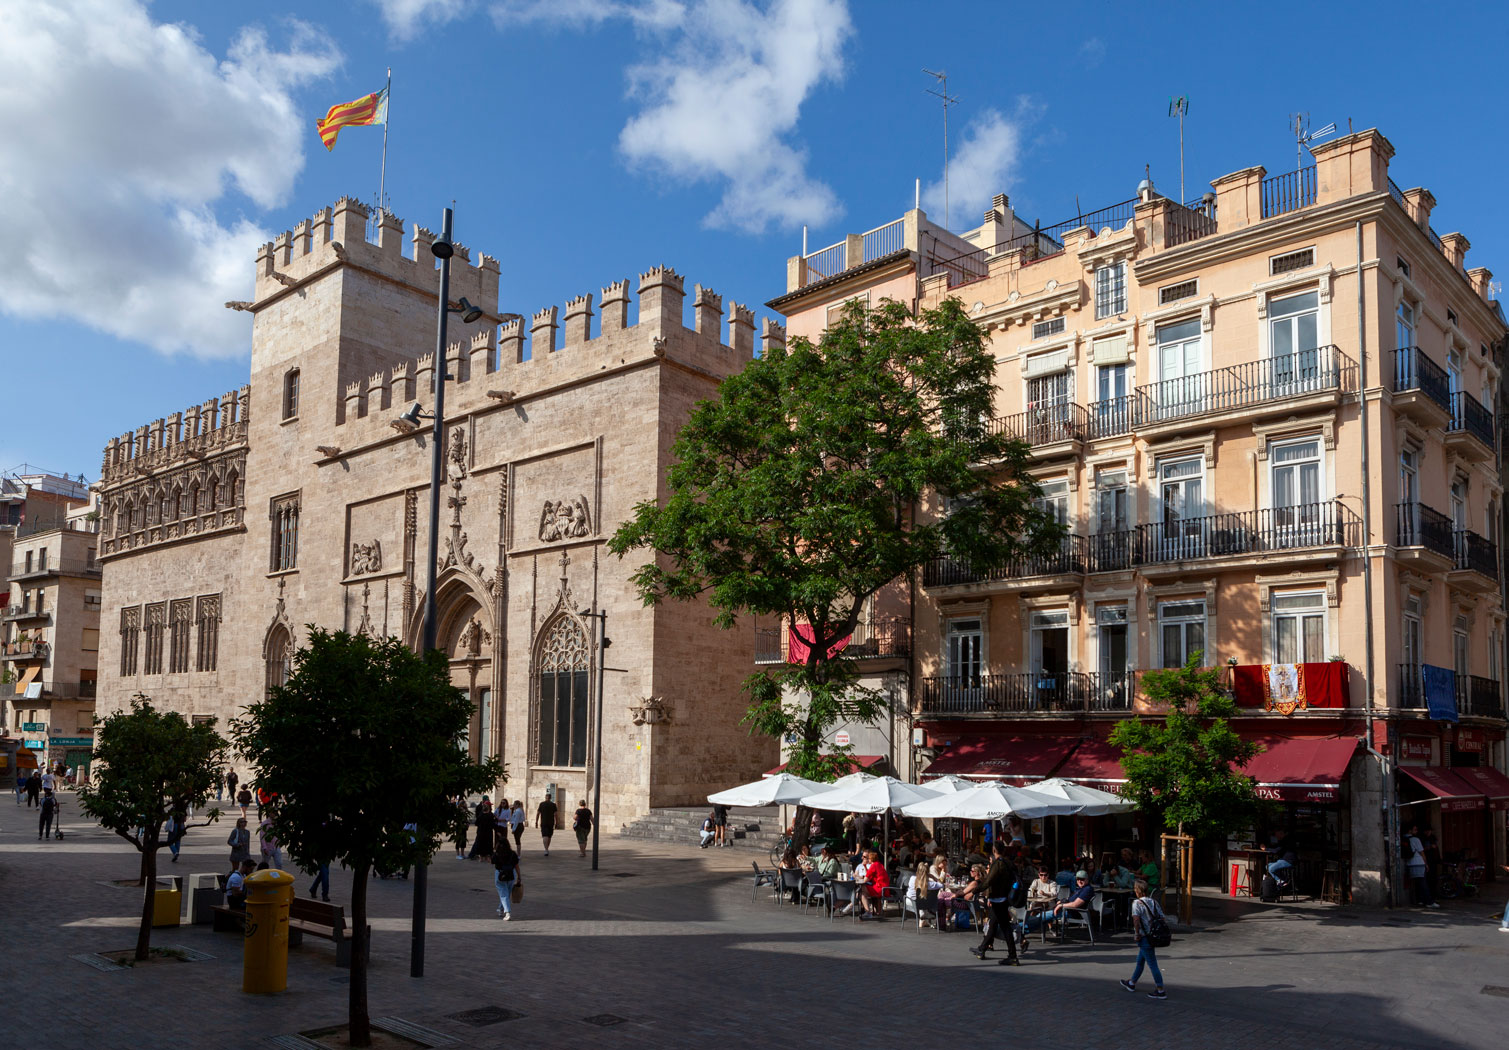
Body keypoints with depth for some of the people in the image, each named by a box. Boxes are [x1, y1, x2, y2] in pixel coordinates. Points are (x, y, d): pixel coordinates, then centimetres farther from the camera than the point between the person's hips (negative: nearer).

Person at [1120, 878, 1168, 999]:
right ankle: (1132, 984, 35)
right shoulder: (1154, 902, 6)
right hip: (1153, 936, 8)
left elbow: (1136, 919, -28)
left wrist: (1137, 934, -18)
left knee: (1152, 964, 0)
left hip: (1144, 938, -8)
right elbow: (1163, 919, 3)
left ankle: (1160, 991, 5)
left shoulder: (1137, 903, -15)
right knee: (1140, 961, 21)